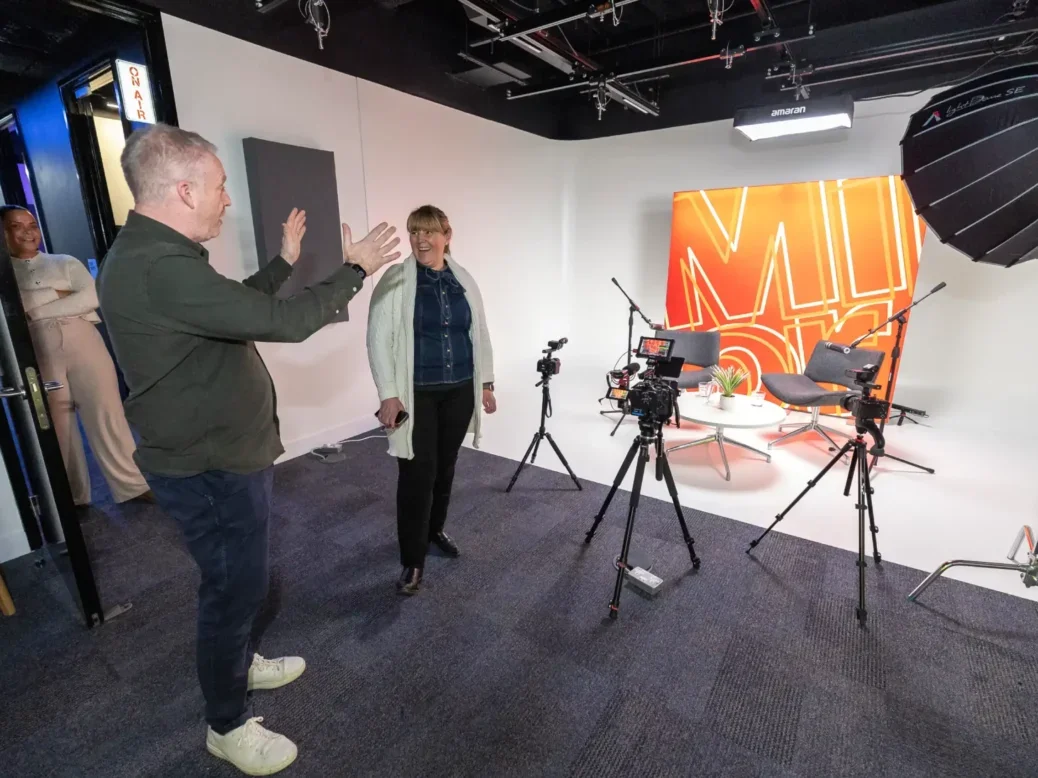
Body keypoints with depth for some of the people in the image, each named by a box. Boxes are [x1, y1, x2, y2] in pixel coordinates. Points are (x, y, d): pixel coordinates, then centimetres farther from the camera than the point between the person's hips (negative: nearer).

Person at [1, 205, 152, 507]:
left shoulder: (66, 263, 14)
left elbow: (93, 296, -3)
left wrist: (36, 308, -5)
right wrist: (57, 294, -5)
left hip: (83, 344, -1)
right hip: (39, 356, 1)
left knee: (106, 414, -2)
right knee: (56, 427, 6)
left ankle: (132, 486, 6)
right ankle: (72, 499, 18)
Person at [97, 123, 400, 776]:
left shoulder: (155, 255, 8)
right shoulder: (159, 268, -28)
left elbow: (241, 307, 19)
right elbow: (284, 322, -30)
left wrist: (285, 260, 20)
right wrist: (356, 269, -17)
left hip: (223, 457, 10)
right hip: (211, 470, -10)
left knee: (240, 580, 26)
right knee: (235, 587, 8)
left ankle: (241, 662, 49)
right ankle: (228, 725, 32)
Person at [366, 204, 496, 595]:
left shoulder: (464, 281, 6)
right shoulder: (395, 281, -6)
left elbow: (479, 335, 11)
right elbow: (379, 340, -9)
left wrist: (486, 383, 10)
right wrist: (389, 394, -14)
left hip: (459, 390, 4)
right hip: (417, 393, -4)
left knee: (446, 466, 16)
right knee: (417, 472, -3)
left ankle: (435, 530, 38)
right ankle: (412, 560, 12)